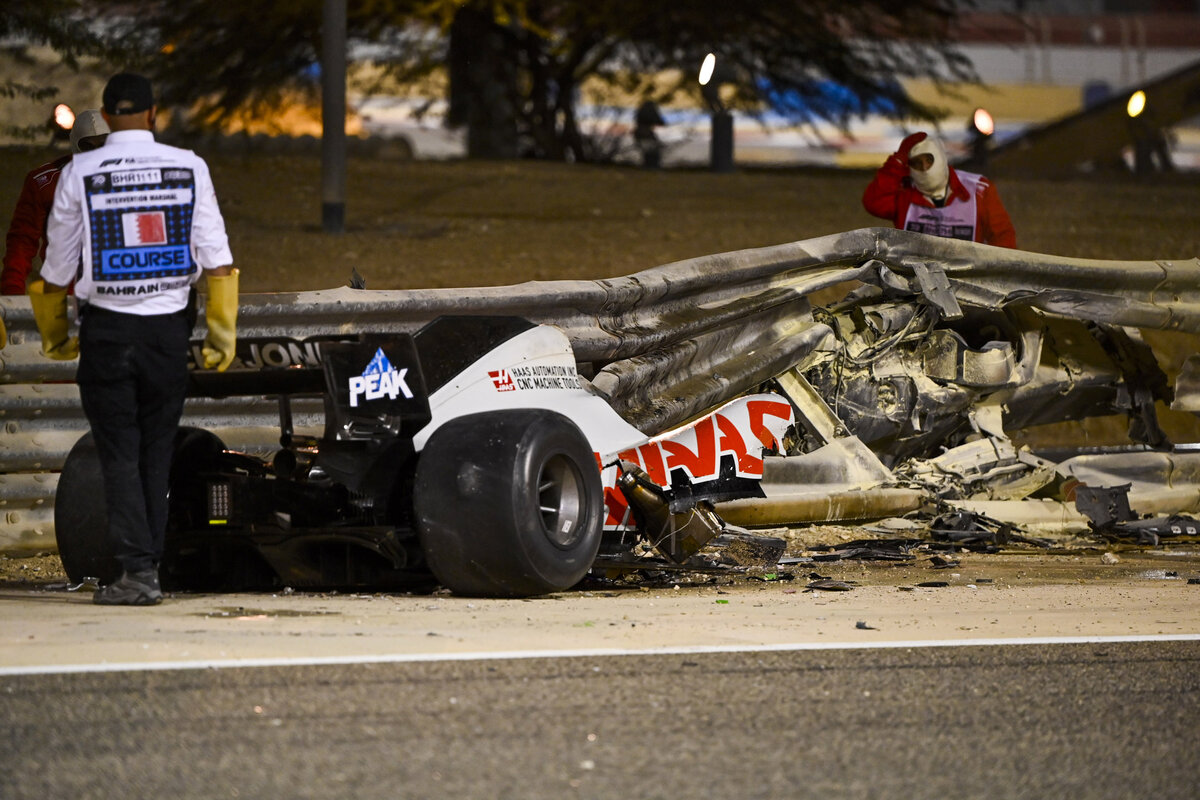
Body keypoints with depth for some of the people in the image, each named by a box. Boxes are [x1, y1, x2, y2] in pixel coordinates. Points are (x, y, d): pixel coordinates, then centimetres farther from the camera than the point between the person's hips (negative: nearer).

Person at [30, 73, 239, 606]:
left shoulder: (80, 174, -5)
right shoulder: (188, 168, -1)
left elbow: (57, 269, 2)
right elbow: (218, 261, -1)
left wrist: (54, 338, 16)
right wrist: (222, 335, 7)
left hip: (107, 328, -2)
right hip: (168, 324, 2)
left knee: (119, 455, 2)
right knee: (157, 453, 11)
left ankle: (138, 571, -6)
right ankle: (148, 565, 13)